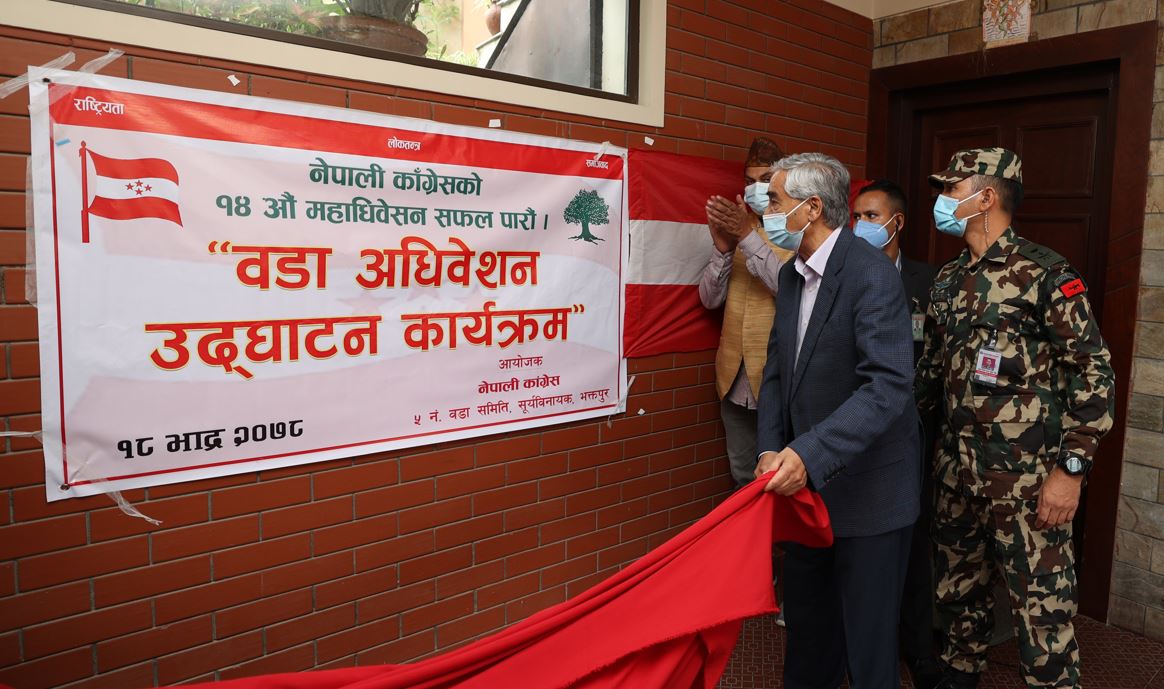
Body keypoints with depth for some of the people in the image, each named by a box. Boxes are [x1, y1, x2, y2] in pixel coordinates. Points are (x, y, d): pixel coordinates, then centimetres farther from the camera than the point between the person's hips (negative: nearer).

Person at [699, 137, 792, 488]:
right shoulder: (738, 225, 11)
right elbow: (710, 298, 4)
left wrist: (748, 236, -24)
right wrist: (722, 247, -12)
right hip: (735, 377, 5)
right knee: (743, 476, 16)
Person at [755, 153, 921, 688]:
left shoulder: (872, 276, -19)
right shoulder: (791, 276, 6)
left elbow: (888, 387, -27)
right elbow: (777, 371, 7)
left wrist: (809, 455, -33)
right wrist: (771, 451, -7)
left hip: (868, 491, -7)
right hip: (806, 483, 7)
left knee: (867, 635, 10)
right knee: (806, 621, 22)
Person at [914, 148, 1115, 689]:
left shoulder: (1045, 273, -9)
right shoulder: (947, 282, 10)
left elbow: (1093, 372, -11)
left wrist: (1071, 469, -14)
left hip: (1026, 480, -6)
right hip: (956, 474, 7)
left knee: (1042, 612, 1)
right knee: (958, 597, 18)